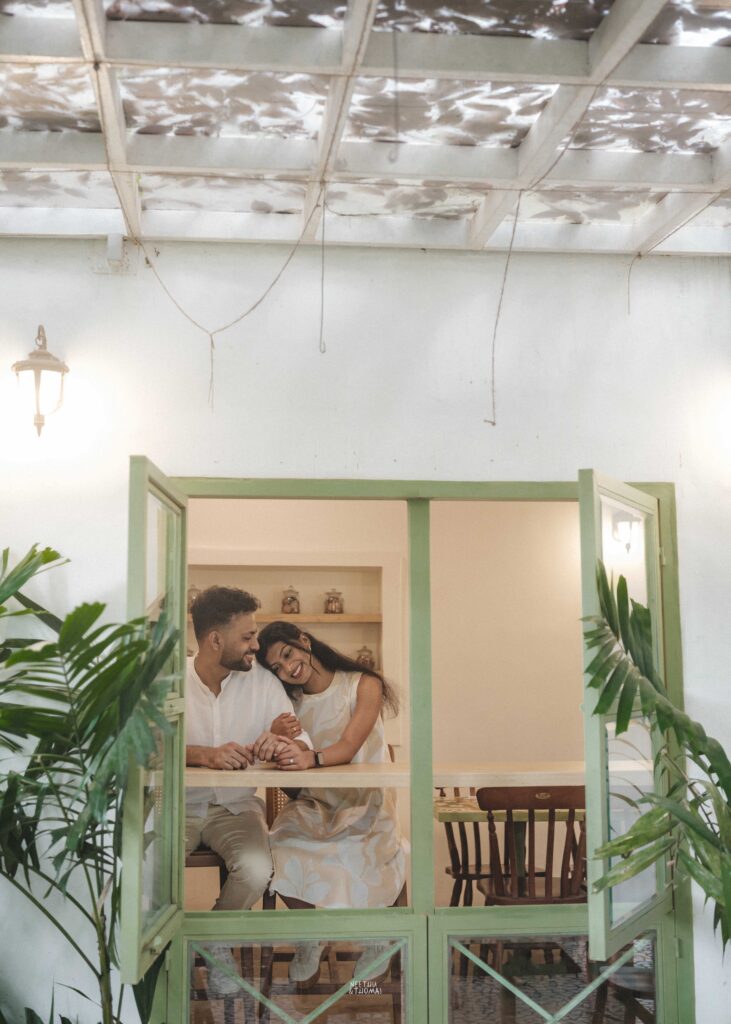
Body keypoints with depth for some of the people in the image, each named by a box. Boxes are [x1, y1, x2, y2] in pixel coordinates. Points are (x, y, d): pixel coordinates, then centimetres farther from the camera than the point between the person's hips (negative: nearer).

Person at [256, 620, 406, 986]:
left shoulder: (363, 685, -4)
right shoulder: (291, 702, 9)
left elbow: (349, 747, -19)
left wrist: (311, 758, -39)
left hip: (363, 805, -3)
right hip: (313, 806, 3)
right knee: (281, 861, -26)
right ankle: (310, 937, 6)